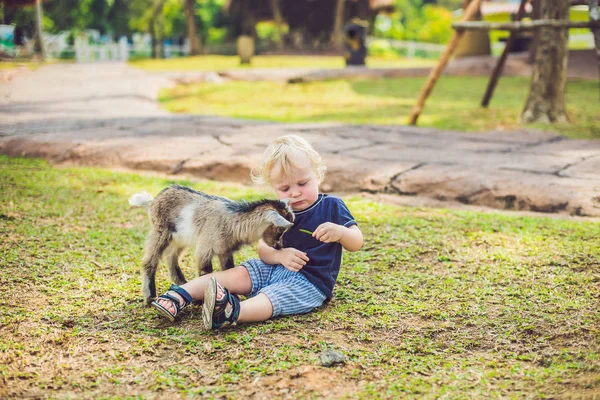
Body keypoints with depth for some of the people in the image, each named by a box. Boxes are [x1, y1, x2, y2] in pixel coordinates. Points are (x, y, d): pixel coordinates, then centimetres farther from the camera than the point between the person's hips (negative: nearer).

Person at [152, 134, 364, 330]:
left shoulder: (331, 207, -3)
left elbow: (356, 243, -5)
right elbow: (263, 248, 2)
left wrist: (340, 231, -28)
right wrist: (280, 255, -21)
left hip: (311, 281, -6)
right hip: (274, 268, 6)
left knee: (271, 298, -32)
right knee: (237, 275, -13)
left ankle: (232, 312, -60)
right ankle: (180, 294, -22)